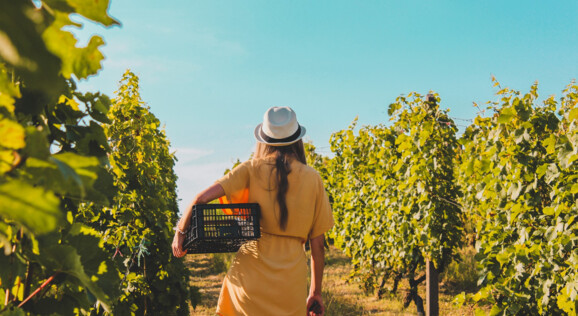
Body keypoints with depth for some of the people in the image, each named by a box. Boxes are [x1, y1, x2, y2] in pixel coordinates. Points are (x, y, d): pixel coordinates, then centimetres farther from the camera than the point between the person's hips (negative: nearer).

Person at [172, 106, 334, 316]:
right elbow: (318, 243, 7)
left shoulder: (252, 169, 2)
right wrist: (316, 291, 16)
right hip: (291, 281, 1)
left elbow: (202, 198, -9)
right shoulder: (312, 178, 6)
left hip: (251, 270, -1)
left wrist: (180, 231, 6)